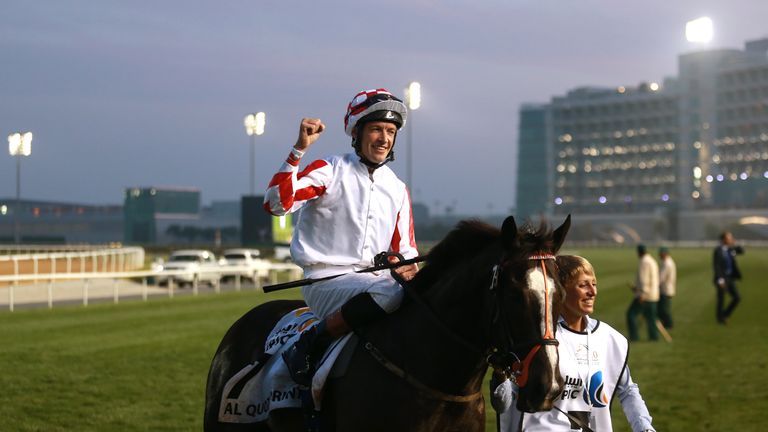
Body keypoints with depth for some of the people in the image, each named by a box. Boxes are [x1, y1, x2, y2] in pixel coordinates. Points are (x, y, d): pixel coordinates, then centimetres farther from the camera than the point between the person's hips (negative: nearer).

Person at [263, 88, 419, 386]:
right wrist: (299, 149, -21)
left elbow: (405, 249, 18)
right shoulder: (331, 171, -1)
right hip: (327, 280, -6)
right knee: (390, 292, -34)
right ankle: (311, 344, -21)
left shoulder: (397, 189, 16)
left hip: (374, 279, 6)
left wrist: (408, 267, -6)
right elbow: (276, 203, -16)